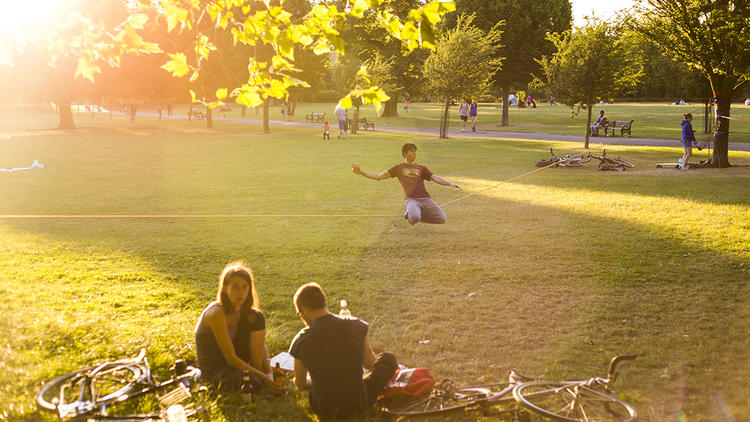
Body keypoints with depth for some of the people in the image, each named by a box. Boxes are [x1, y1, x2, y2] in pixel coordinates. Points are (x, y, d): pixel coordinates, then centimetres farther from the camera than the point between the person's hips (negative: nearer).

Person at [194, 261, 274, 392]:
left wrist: (269, 372, -16)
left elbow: (260, 346, 1)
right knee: (256, 383, -32)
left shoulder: (243, 311, -4)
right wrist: (263, 376, -23)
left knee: (256, 319, -12)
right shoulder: (216, 313, -27)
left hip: (236, 362, 7)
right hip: (214, 370, -7)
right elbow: (231, 359, -26)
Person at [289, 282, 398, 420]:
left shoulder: (300, 340, -14)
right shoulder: (356, 325, -13)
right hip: (358, 406, -2)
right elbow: (370, 363, 4)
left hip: (323, 410, 2)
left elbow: (300, 385, 2)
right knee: (388, 359, 21)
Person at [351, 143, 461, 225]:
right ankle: (411, 214, 7)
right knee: (415, 217, -36)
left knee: (443, 219, -11)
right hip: (411, 199, -3)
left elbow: (436, 178, 13)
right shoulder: (398, 168, 16)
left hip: (425, 199, 3)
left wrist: (450, 183, -4)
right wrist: (361, 172, 5)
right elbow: (379, 176, 15)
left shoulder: (421, 168, 21)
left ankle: (413, 214, 12)